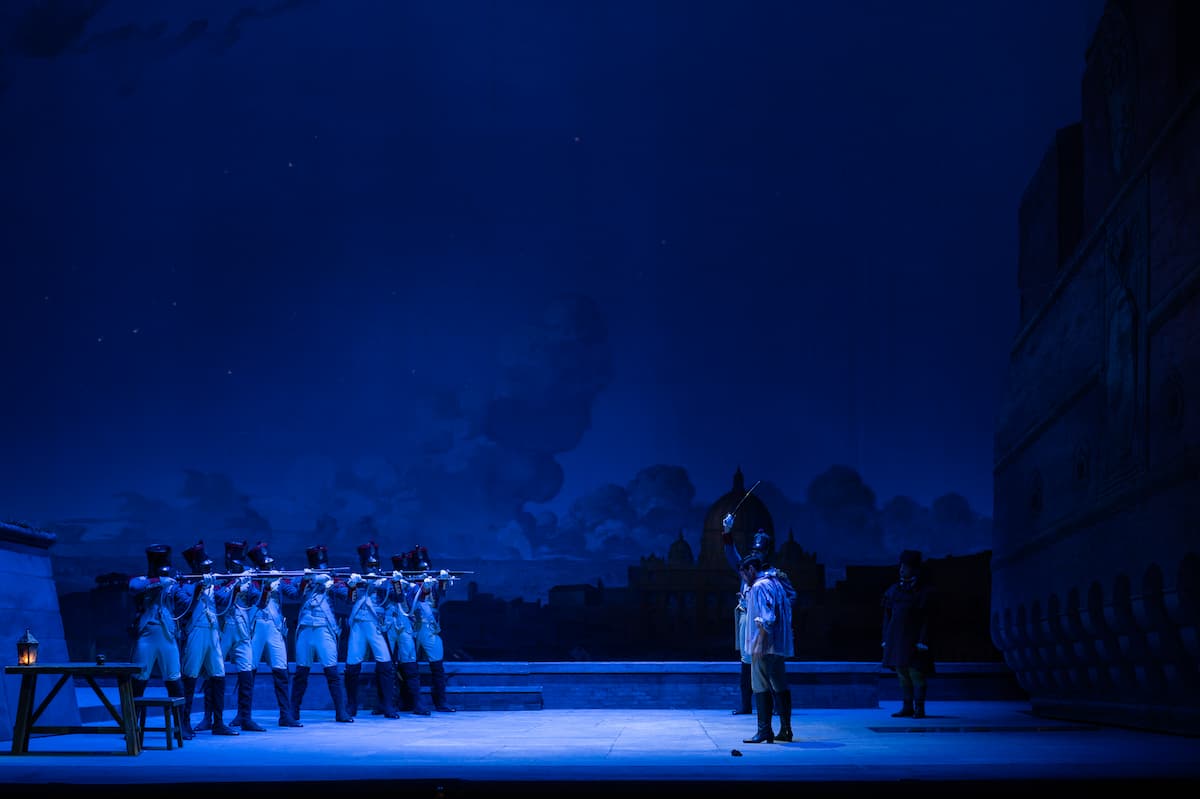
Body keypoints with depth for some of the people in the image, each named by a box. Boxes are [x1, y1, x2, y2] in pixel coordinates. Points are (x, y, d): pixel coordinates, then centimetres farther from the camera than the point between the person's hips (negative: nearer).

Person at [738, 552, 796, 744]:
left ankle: (764, 731, -6)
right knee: (780, 687, 11)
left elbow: (767, 619, -20)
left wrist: (759, 645, -21)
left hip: (765, 646, -9)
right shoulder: (776, 582, 15)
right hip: (780, 646, 9)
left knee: (761, 687, -5)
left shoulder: (760, 586, -13)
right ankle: (785, 730, 12)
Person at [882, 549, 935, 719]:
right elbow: (887, 615, 14)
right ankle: (907, 707, 13)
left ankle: (919, 708, 0)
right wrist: (886, 639, 9)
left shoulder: (923, 591, -3)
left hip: (914, 639, -5)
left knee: (916, 672, -6)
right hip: (896, 638, 5)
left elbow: (926, 618, -7)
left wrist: (922, 642, -13)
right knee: (901, 673, 7)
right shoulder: (894, 589, 12)